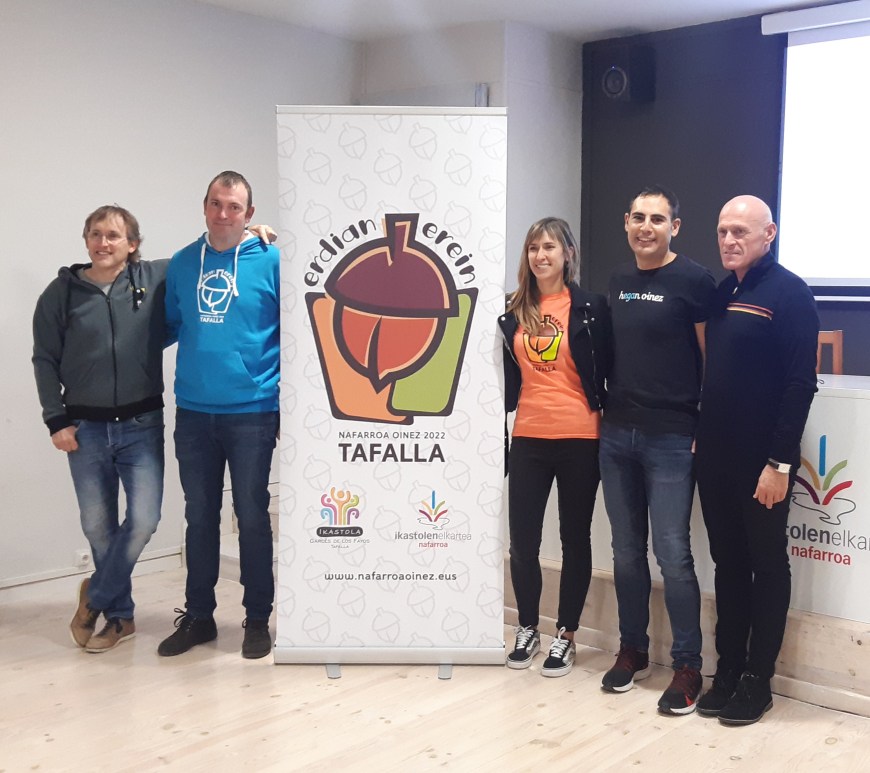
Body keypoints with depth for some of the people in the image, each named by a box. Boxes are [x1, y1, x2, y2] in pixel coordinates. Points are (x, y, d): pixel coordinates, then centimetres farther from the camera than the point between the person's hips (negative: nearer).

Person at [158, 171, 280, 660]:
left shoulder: (271, 262, -5)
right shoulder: (182, 264, 7)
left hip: (252, 412, -4)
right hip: (193, 413, 4)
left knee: (253, 517, 5)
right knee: (199, 518, 12)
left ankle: (258, 620, 19)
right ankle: (198, 616, 26)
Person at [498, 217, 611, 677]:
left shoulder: (590, 307, -2)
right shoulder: (515, 311, 8)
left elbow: (604, 372, -2)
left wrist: (603, 420, -8)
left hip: (578, 438, -3)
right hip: (529, 437, 3)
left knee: (574, 537, 8)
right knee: (522, 539, 4)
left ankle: (566, 635, 21)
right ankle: (528, 628, 24)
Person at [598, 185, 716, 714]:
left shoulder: (694, 280, -6)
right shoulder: (619, 281, 12)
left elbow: (712, 359, -6)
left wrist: (705, 430, -10)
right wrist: (607, 413, 13)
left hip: (671, 438, -6)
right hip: (617, 434, 6)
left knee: (673, 555, -3)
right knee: (627, 551, 13)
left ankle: (688, 668, 9)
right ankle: (633, 650, 27)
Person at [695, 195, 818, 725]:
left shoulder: (789, 294, -9)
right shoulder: (720, 293, 12)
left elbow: (800, 383, -15)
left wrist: (780, 461, -18)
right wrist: (702, 441, 9)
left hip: (763, 461, -7)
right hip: (716, 458, 7)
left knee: (767, 566, 5)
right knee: (728, 563, 13)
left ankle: (757, 681, 15)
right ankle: (728, 671, 23)